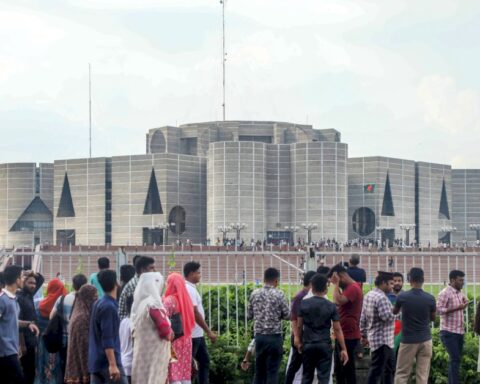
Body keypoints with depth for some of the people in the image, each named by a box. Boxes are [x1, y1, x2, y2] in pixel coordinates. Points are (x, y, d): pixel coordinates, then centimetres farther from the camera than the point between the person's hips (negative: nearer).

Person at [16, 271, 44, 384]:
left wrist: (34, 274, 3)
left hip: (31, 342, 9)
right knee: (26, 373, -6)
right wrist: (22, 344, -21)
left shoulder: (29, 295, 11)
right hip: (25, 342, -9)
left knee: (30, 373, 11)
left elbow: (41, 279, 25)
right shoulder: (19, 298, -15)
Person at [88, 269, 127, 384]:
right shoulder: (109, 307, -15)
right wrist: (113, 364, -22)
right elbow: (107, 339, -20)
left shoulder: (98, 304, 13)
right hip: (107, 361, -9)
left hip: (96, 361, 9)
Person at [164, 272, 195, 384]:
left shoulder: (168, 301, -11)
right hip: (186, 340, 7)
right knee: (185, 372, 10)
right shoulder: (186, 299, 9)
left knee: (174, 372, -5)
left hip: (173, 340, -6)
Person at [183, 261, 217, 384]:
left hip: (197, 334, 10)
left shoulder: (189, 288, 13)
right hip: (192, 334, -10)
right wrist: (209, 331, -19)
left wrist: (206, 331, 19)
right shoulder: (189, 289, -18)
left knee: (204, 361, 14)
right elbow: (195, 313, -22)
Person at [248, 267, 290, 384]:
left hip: (259, 336, 4)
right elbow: (287, 315, -5)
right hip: (274, 337, -4)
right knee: (272, 371, 1)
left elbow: (249, 315, 8)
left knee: (259, 369, 12)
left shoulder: (254, 294, 2)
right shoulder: (279, 294, -10)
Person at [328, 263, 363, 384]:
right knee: (339, 369, 14)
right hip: (342, 335, 10)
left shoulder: (353, 288, -16)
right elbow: (340, 304, 22)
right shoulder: (347, 288, 16)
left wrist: (336, 284, -18)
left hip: (348, 336, -10)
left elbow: (338, 302, -30)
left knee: (348, 369, -6)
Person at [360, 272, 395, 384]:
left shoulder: (369, 295, 13)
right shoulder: (381, 297, -18)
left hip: (378, 338, 10)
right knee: (376, 369, -6)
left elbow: (363, 318, 16)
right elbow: (386, 316, -29)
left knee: (389, 368, 18)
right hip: (382, 340, -10)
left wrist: (364, 335, 21)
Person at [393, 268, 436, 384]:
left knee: (401, 374, 5)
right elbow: (432, 318, 10)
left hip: (408, 341, -2)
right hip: (425, 340, 2)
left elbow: (395, 312, 12)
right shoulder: (430, 298, -6)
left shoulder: (402, 296, -9)